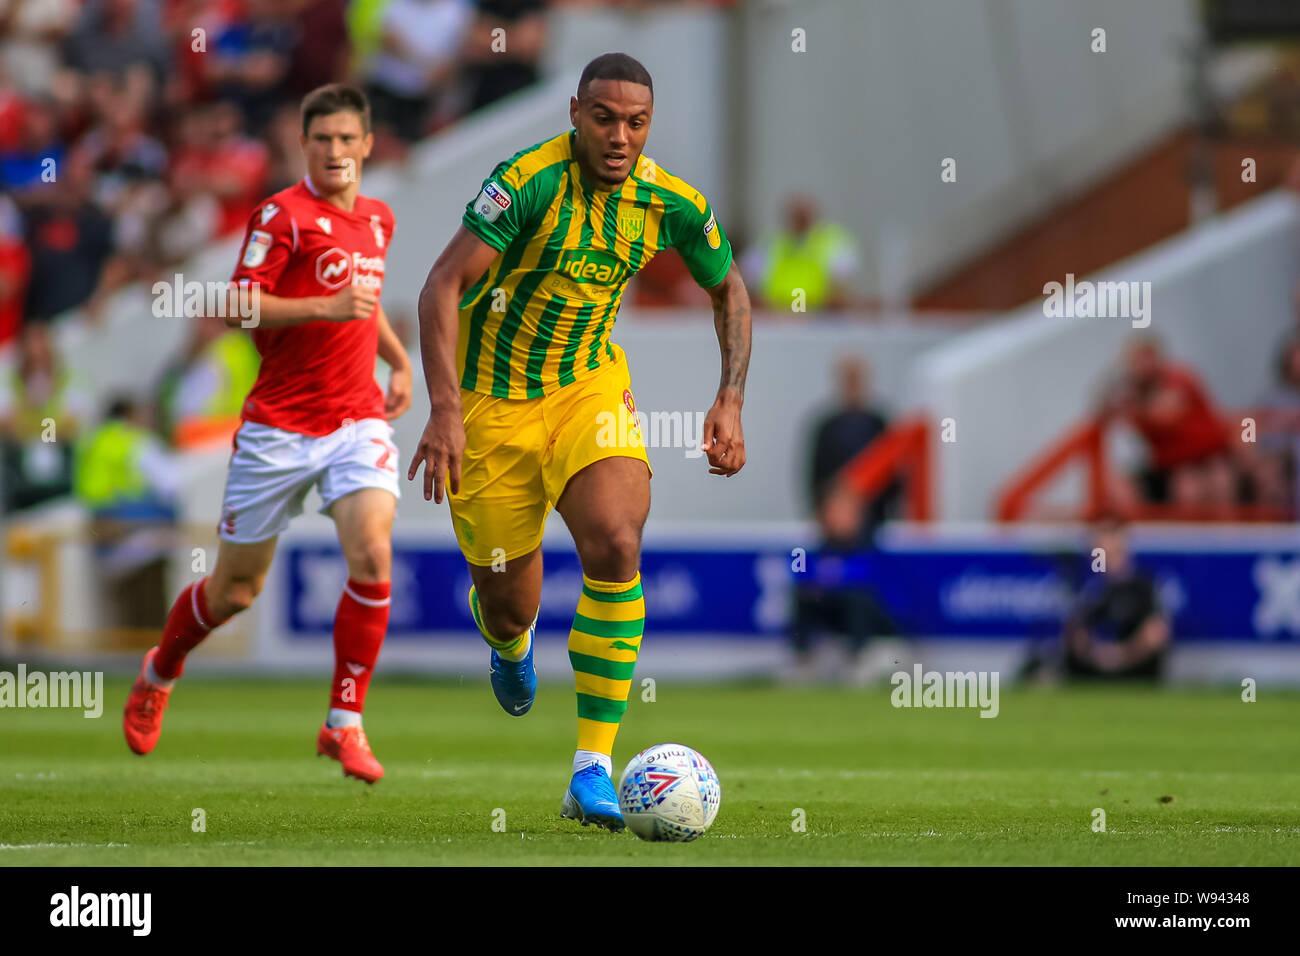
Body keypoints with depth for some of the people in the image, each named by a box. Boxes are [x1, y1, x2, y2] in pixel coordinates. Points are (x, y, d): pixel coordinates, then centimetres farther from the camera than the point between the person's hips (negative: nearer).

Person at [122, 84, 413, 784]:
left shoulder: (377, 220, 14)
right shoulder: (283, 215, -8)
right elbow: (238, 306, -17)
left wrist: (398, 358, 20)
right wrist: (326, 307, -26)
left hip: (358, 419, 4)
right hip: (279, 425, -4)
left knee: (371, 555, -20)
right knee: (235, 589, 7)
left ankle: (344, 723, -10)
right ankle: (159, 674, 37)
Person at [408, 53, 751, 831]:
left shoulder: (671, 203, -9)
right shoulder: (531, 181, -24)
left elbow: (729, 289, 10)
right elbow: (442, 286, -28)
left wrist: (731, 402, -1)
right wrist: (445, 410, -37)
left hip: (590, 388, 2)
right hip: (493, 403, -2)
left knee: (616, 547, -25)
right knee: (507, 604, 6)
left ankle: (593, 768, -22)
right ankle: (512, 644, 50)